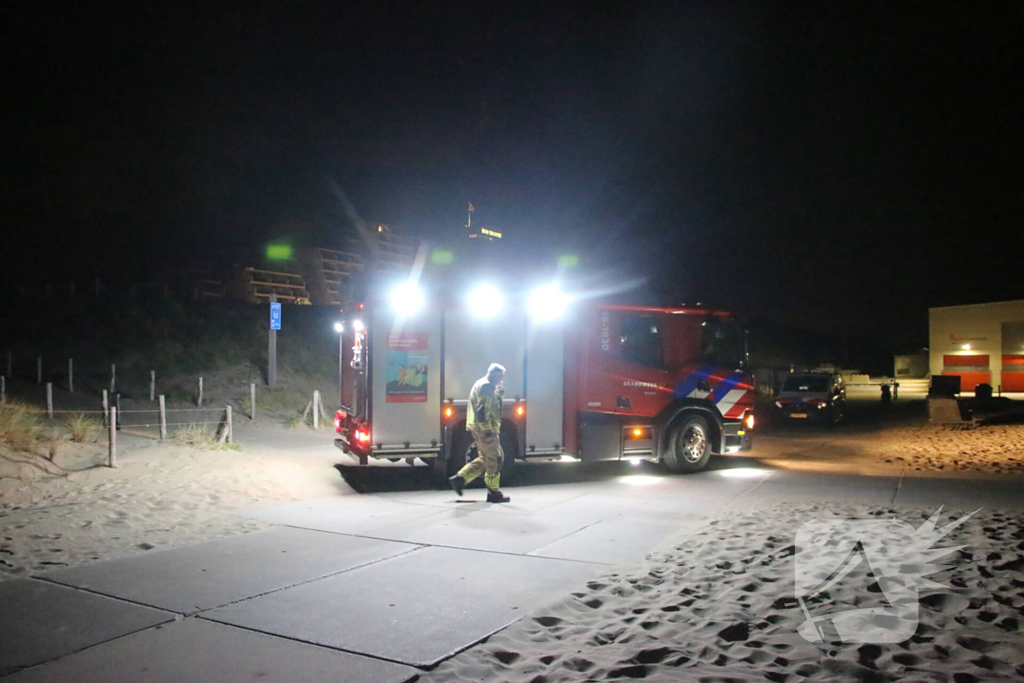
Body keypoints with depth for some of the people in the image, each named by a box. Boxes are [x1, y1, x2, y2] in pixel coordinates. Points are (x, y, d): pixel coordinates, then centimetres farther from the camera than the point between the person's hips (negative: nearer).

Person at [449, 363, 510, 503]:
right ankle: (493, 493, 2)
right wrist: (487, 430, -24)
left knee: (485, 458, 17)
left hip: (479, 428, 11)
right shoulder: (486, 386, -14)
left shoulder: (481, 384, 20)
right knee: (495, 459, -4)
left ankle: (460, 479, 13)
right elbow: (481, 410, -23)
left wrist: (499, 394, 12)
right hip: (484, 428, -11)